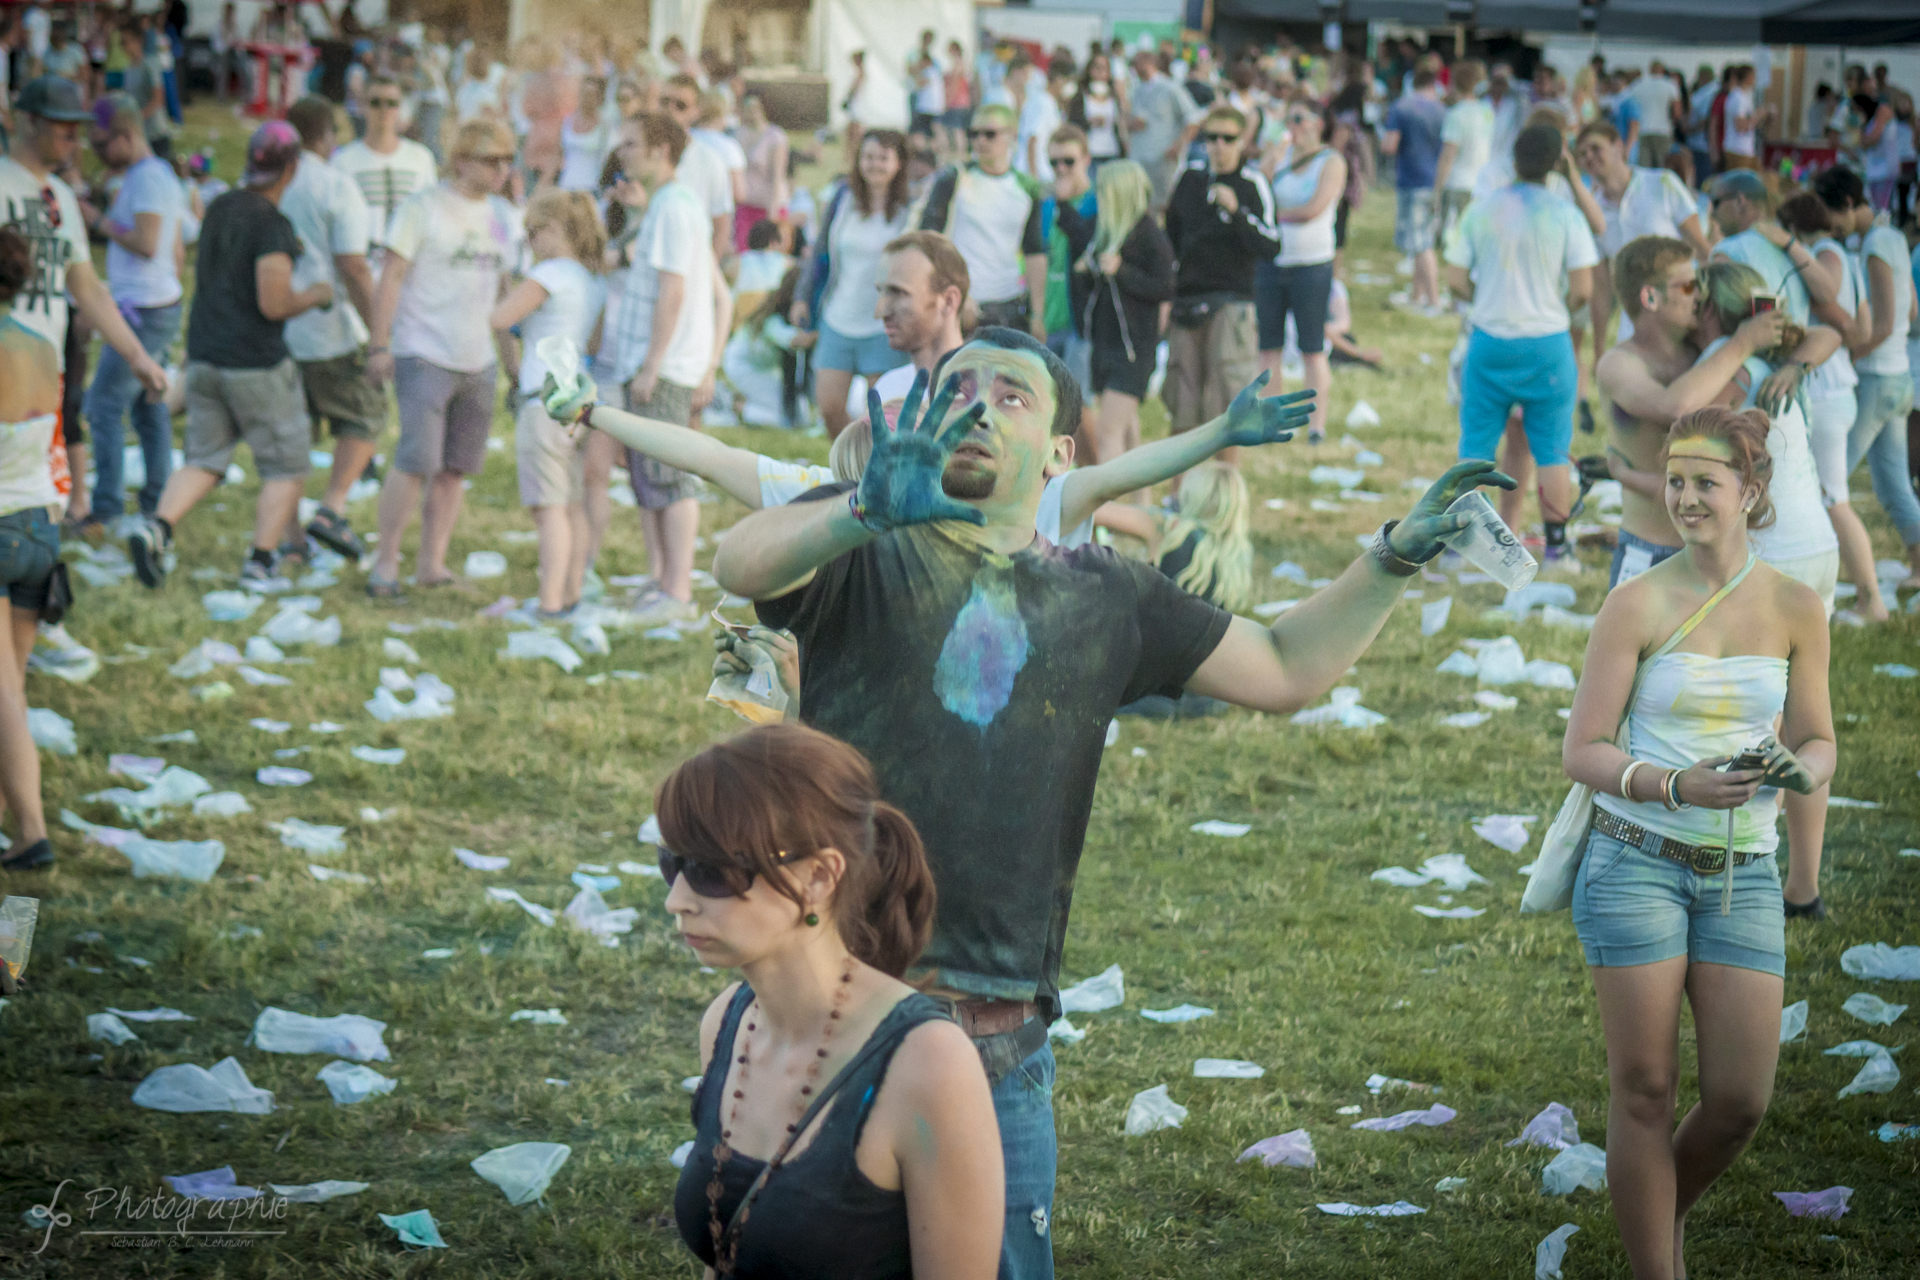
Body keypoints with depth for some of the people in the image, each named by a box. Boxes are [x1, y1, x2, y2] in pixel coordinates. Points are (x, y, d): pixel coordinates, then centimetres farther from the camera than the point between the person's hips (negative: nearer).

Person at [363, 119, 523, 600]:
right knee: (418, 461, -14)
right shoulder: (423, 208, -5)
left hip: (478, 360, 6)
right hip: (424, 356, -6)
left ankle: (432, 564, 13)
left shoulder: (504, 217, 13)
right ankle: (385, 562, -5)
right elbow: (391, 276, -7)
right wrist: (379, 345, -13)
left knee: (456, 468, 5)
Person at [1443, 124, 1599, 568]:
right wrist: (1559, 309, 10)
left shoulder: (1480, 211, 0)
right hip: (1546, 344, -2)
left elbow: (1455, 278, -1)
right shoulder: (1565, 215, -7)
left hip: (1489, 342, 2)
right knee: (1551, 451, 6)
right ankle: (1557, 547, 8)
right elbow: (1583, 285, -10)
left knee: (1475, 446, 9)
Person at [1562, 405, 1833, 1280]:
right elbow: (1582, 750, -6)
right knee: (1646, 1091, 0)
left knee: (1740, 1100, 0)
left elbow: (1817, 745, 10)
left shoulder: (1795, 609, 2)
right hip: (1637, 863, -3)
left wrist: (1799, 770, -15)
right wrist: (1677, 787, -23)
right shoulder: (1638, 605, -6)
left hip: (1744, 874, 3)